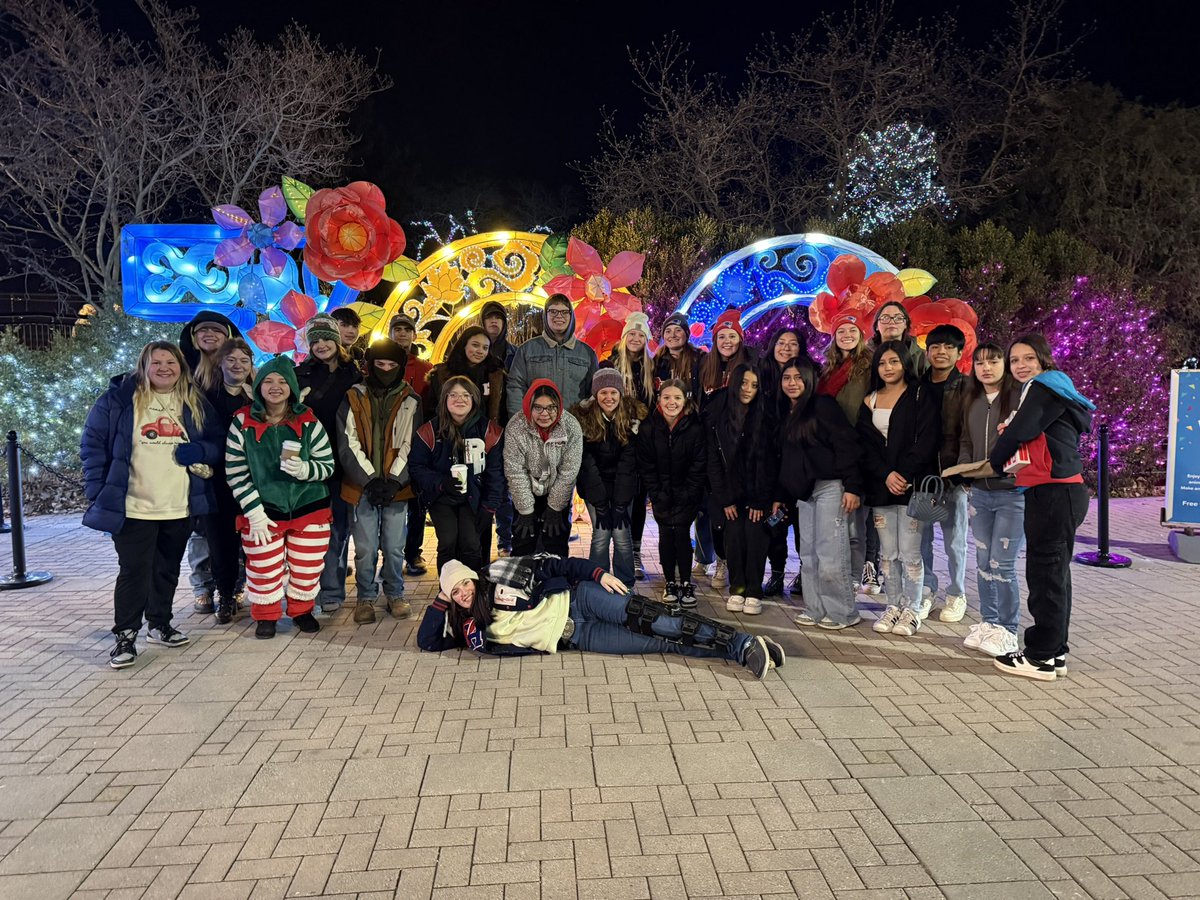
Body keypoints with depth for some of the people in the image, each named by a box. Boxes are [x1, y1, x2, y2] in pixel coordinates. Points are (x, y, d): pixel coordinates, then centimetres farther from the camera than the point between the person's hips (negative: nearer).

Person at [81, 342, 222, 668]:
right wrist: (99, 493, -8)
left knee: (168, 570, 16)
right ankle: (125, 636, 11)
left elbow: (216, 443, 13)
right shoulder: (119, 398, -4)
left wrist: (200, 451, -11)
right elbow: (92, 443, -2)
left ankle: (160, 624, 32)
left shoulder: (196, 403, 8)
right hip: (133, 508, -4)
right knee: (134, 572, -2)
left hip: (180, 508, 4)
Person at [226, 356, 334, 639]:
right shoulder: (243, 423, -4)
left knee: (307, 568, 10)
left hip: (309, 509, 1)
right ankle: (266, 615, 29)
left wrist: (303, 469, -24)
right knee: (263, 570, 5)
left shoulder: (308, 422, -3)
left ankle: (301, 610, 35)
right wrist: (254, 512, -10)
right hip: (262, 512, -1)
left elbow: (328, 465, -1)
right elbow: (235, 472, -4)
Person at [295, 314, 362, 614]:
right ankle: (331, 591, 8)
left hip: (344, 462, 1)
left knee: (340, 524, 6)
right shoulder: (301, 374, 6)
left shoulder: (355, 374, 7)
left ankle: (331, 590, 15)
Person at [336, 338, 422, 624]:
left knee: (394, 548, 5)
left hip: (397, 487, 0)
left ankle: (395, 594, 22)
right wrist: (370, 480, -11)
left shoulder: (410, 401, 6)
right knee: (365, 549, 2)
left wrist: (394, 481, -11)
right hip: (362, 486, 0)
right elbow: (348, 445, -1)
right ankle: (366, 597, 18)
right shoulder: (352, 399, 5)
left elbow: (411, 445, 0)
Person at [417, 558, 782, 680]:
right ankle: (737, 651, -17)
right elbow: (427, 642, 12)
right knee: (659, 645, -13)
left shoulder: (499, 575, 2)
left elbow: (553, 566, -1)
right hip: (574, 638, 2)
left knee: (657, 624, -24)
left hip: (575, 601, -2)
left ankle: (743, 643, -23)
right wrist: (440, 601, 3)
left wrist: (597, 573, -12)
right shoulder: (469, 627, 11)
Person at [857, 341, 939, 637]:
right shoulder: (869, 402, 13)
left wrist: (903, 474, -14)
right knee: (888, 552, 8)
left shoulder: (920, 396, 2)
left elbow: (927, 440, -7)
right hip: (880, 485, 4)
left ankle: (913, 609, 10)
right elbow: (865, 444, 5)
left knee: (909, 552, -3)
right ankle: (894, 605, 19)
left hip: (912, 485, -4)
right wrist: (886, 475, -10)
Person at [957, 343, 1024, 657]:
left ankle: (1007, 630, 12)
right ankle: (988, 622, 26)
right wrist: (963, 470, 1)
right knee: (983, 563, 12)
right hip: (980, 492, 6)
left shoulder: (1020, 397, -9)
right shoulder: (971, 401, 11)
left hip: (1012, 493, -6)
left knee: (1001, 565, -4)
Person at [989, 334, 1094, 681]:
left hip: (1055, 493, -11)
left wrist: (994, 461, 3)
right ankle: (1054, 652, 23)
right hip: (1050, 493, 11)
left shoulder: (1045, 388, -9)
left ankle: (1042, 657, 2)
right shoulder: (1044, 389, 22)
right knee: (1052, 573, 14)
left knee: (1046, 572, -5)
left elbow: (1019, 430, -14)